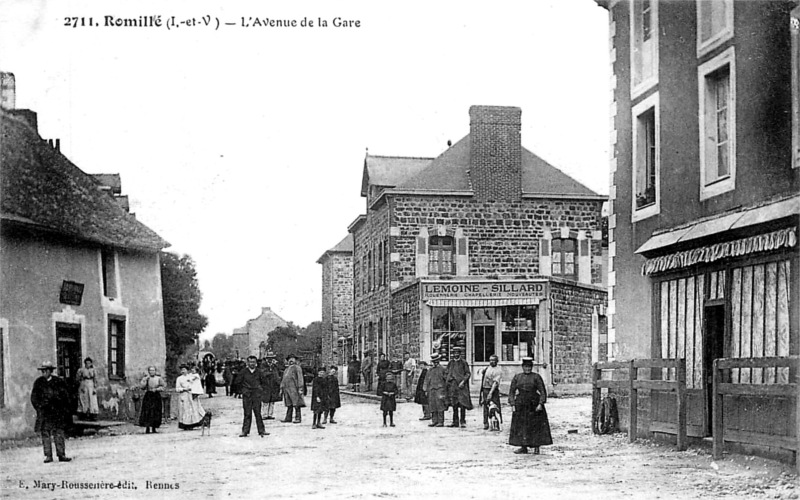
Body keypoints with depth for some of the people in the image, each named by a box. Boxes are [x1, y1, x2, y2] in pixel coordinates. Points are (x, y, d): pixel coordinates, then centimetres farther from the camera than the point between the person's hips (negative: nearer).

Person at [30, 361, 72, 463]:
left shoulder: (59, 381, 4)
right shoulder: (38, 383, 6)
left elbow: (66, 396, 8)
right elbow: (34, 397, 11)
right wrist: (39, 407, 0)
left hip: (57, 412, -1)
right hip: (44, 413, 1)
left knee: (59, 433, -2)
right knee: (45, 433, -1)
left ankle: (61, 454, 1)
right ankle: (48, 455, 3)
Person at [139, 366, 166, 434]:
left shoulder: (159, 378, 6)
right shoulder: (145, 378, 6)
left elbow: (163, 387, 3)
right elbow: (142, 386, -8)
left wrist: (156, 389, -12)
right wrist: (146, 379, -13)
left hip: (156, 397, 1)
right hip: (148, 397, -1)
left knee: (155, 412, -1)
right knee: (147, 412, -8)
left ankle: (153, 428, 6)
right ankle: (147, 428, -6)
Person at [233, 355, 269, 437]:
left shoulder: (259, 372, 3)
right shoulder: (243, 372, 0)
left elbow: (265, 382, 12)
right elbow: (238, 382, 10)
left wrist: (260, 388, 4)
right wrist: (244, 389, 6)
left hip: (257, 395, 0)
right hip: (247, 396, 0)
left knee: (258, 413, 0)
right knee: (247, 414, 0)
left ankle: (261, 431, 3)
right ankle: (245, 431, 4)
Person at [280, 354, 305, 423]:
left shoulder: (297, 367, 1)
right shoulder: (287, 369, 24)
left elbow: (300, 378, -7)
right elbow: (283, 380, 26)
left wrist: (300, 388, -14)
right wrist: (281, 388, 20)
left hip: (294, 388, -7)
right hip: (286, 388, 7)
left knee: (296, 404, -8)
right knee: (289, 404, 9)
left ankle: (298, 418, -7)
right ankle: (288, 418, 12)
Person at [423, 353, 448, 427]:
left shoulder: (442, 369, 3)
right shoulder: (430, 370, 16)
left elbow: (446, 380, 3)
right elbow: (426, 380, 17)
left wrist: (445, 389, -2)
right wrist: (426, 390, 9)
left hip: (440, 389, -5)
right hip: (431, 390, 5)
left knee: (440, 406, -8)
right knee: (432, 406, 3)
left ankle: (441, 422, -5)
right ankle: (434, 421, 9)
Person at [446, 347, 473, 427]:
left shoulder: (464, 362, 0)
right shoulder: (450, 363, 12)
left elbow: (468, 373, -2)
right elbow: (447, 373, 18)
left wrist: (463, 381, -14)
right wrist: (448, 380, 3)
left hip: (461, 385, -4)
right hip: (452, 386, 4)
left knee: (462, 403, -8)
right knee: (454, 404, 6)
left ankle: (463, 421, -1)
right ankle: (455, 422, 11)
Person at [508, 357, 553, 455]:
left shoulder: (536, 377, -2)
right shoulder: (517, 377, 6)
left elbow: (543, 392, -5)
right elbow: (512, 392, 7)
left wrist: (540, 404, -15)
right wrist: (512, 405, -3)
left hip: (534, 405, -3)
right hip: (521, 405, 3)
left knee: (536, 426, 0)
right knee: (521, 426, 5)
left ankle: (536, 447, 8)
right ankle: (524, 447, 13)